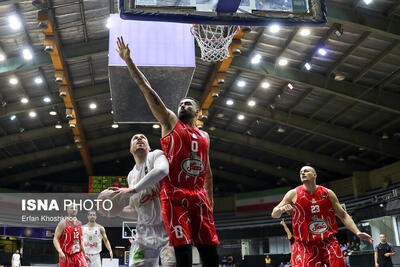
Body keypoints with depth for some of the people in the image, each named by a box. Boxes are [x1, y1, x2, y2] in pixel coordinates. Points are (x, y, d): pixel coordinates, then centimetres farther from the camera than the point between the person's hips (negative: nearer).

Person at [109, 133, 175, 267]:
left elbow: (162, 170, -29)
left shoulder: (156, 155, -2)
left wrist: (132, 190, -28)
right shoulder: (131, 175, 17)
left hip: (167, 227, -6)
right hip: (144, 230, 6)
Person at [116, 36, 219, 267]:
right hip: (174, 196, -4)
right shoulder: (170, 122, 8)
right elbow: (147, 89, 2)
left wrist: (210, 197, 23)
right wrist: (128, 60, -2)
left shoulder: (204, 136, 20)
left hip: (199, 196, 4)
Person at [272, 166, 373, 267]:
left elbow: (343, 215, 11)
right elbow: (274, 214, 1)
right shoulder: (293, 194, -1)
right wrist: (281, 209, -23)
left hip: (329, 242, 2)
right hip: (306, 246, -2)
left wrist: (357, 232, -1)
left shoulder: (328, 193, 6)